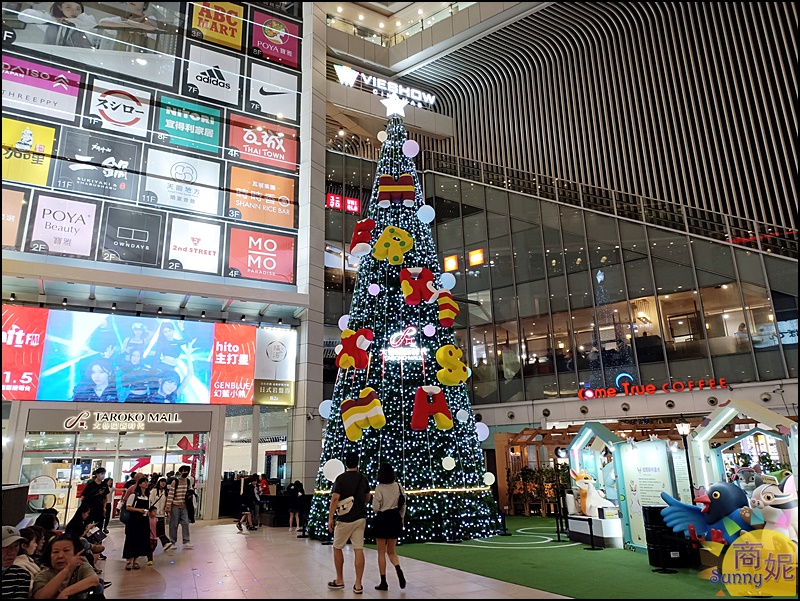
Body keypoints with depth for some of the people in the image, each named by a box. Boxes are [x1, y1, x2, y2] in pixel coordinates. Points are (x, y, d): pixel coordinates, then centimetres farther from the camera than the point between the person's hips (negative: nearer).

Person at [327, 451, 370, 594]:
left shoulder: (341, 478, -10)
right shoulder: (363, 478, 4)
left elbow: (335, 499, -16)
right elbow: (367, 498, 16)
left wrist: (330, 518, -10)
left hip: (344, 519, -4)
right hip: (360, 519, 4)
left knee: (337, 548, 14)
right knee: (358, 550, 4)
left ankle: (339, 581, 23)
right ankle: (358, 585, 5)